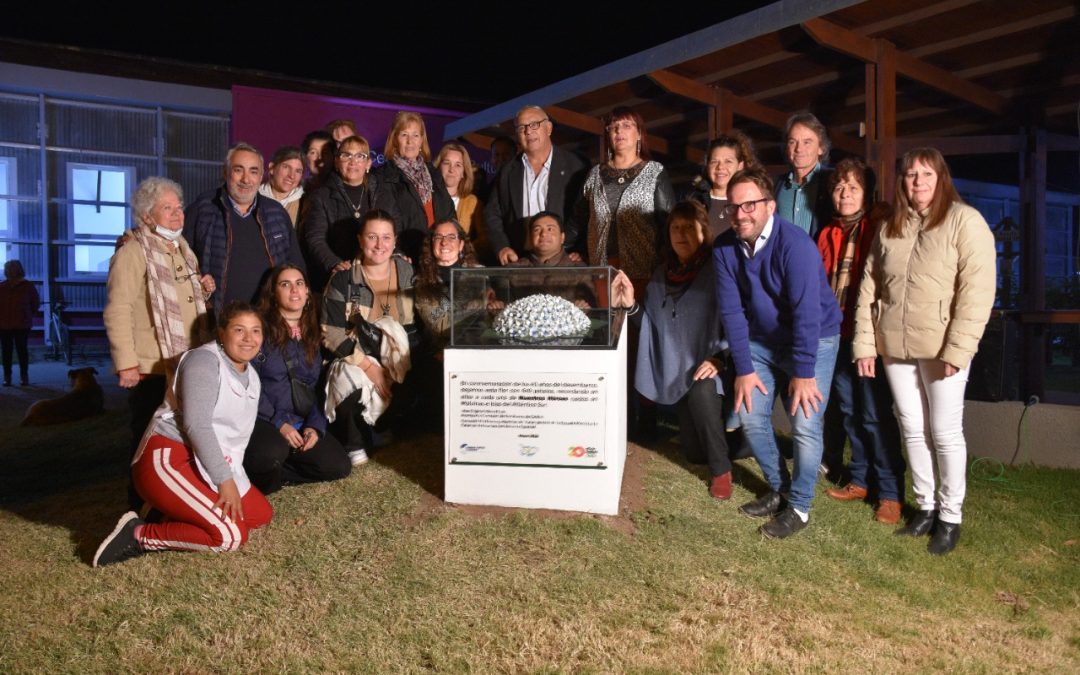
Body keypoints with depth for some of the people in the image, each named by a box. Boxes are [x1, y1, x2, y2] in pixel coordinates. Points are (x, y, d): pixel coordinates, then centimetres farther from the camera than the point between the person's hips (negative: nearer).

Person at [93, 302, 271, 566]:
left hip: (203, 465, 10)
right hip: (167, 459, -9)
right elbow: (196, 424, -22)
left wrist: (233, 479, 2)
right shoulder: (205, 360, -12)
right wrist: (225, 480, -24)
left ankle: (176, 513, 6)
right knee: (231, 536, -19)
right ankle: (140, 535, -8)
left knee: (261, 514, 5)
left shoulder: (252, 377, 14)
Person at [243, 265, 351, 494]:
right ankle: (255, 480, -4)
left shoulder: (314, 333, 11)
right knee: (273, 453, -37)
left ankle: (274, 473, 0)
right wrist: (279, 423, -17)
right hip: (262, 419, -5)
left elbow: (318, 386, 8)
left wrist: (315, 425, -7)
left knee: (339, 466, -14)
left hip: (303, 422, 6)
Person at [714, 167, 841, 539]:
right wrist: (744, 368, -10)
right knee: (750, 418, 3)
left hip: (813, 340, -5)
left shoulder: (794, 244, -26)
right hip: (761, 341, 5)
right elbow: (731, 310, -9)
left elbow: (807, 312, -26)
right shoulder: (724, 247, -10)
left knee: (805, 425, -10)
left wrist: (803, 372, -23)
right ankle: (779, 489, 25)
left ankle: (799, 507, 10)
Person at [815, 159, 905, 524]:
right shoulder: (828, 234, 13)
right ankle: (859, 481, 26)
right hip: (838, 334, 6)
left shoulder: (878, 229, -5)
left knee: (875, 415, -4)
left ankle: (890, 493, 7)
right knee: (848, 411, 13)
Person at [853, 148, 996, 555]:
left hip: (941, 347, -5)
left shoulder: (965, 221, -6)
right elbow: (869, 288, 9)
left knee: (945, 432, 3)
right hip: (895, 347, 5)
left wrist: (957, 350, -18)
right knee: (912, 429, 12)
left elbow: (977, 290, -13)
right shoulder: (890, 228, 10)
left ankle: (950, 516, 18)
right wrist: (864, 343, 3)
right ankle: (925, 507, 27)